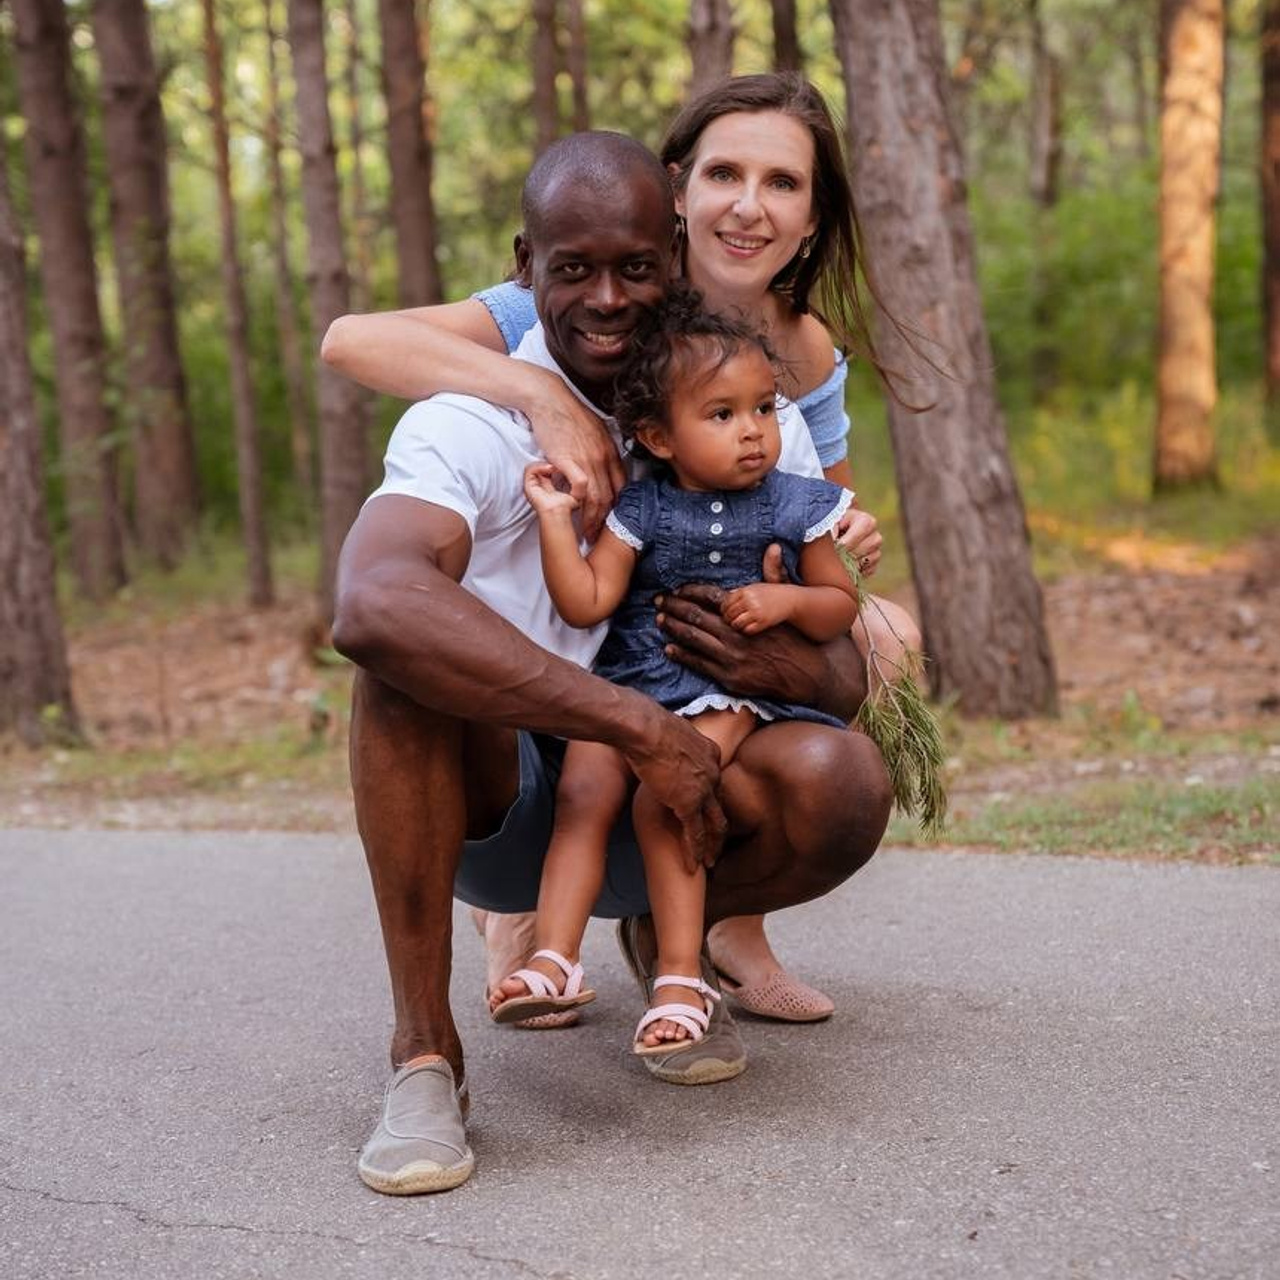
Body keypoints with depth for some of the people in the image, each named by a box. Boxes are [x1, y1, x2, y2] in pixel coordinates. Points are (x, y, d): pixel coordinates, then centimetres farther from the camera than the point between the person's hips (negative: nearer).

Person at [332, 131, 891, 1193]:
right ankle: (424, 1053, -22)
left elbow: (848, 675, 0)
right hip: (493, 807, -3)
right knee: (413, 641, -33)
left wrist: (791, 671, -27)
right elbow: (369, 601, -40)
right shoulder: (471, 421, -16)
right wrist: (639, 725, -41)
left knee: (840, 779, -27)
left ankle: (668, 934, 9)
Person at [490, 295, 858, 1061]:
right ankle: (555, 959, -20)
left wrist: (789, 600, -11)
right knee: (584, 791, -20)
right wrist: (556, 518, -12)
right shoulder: (641, 510, 1)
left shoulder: (793, 508, 2)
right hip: (631, 682, 2)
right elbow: (585, 603, -5)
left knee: (663, 799, -23)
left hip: (730, 689, -2)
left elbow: (841, 604, 9)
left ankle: (682, 979, -16)